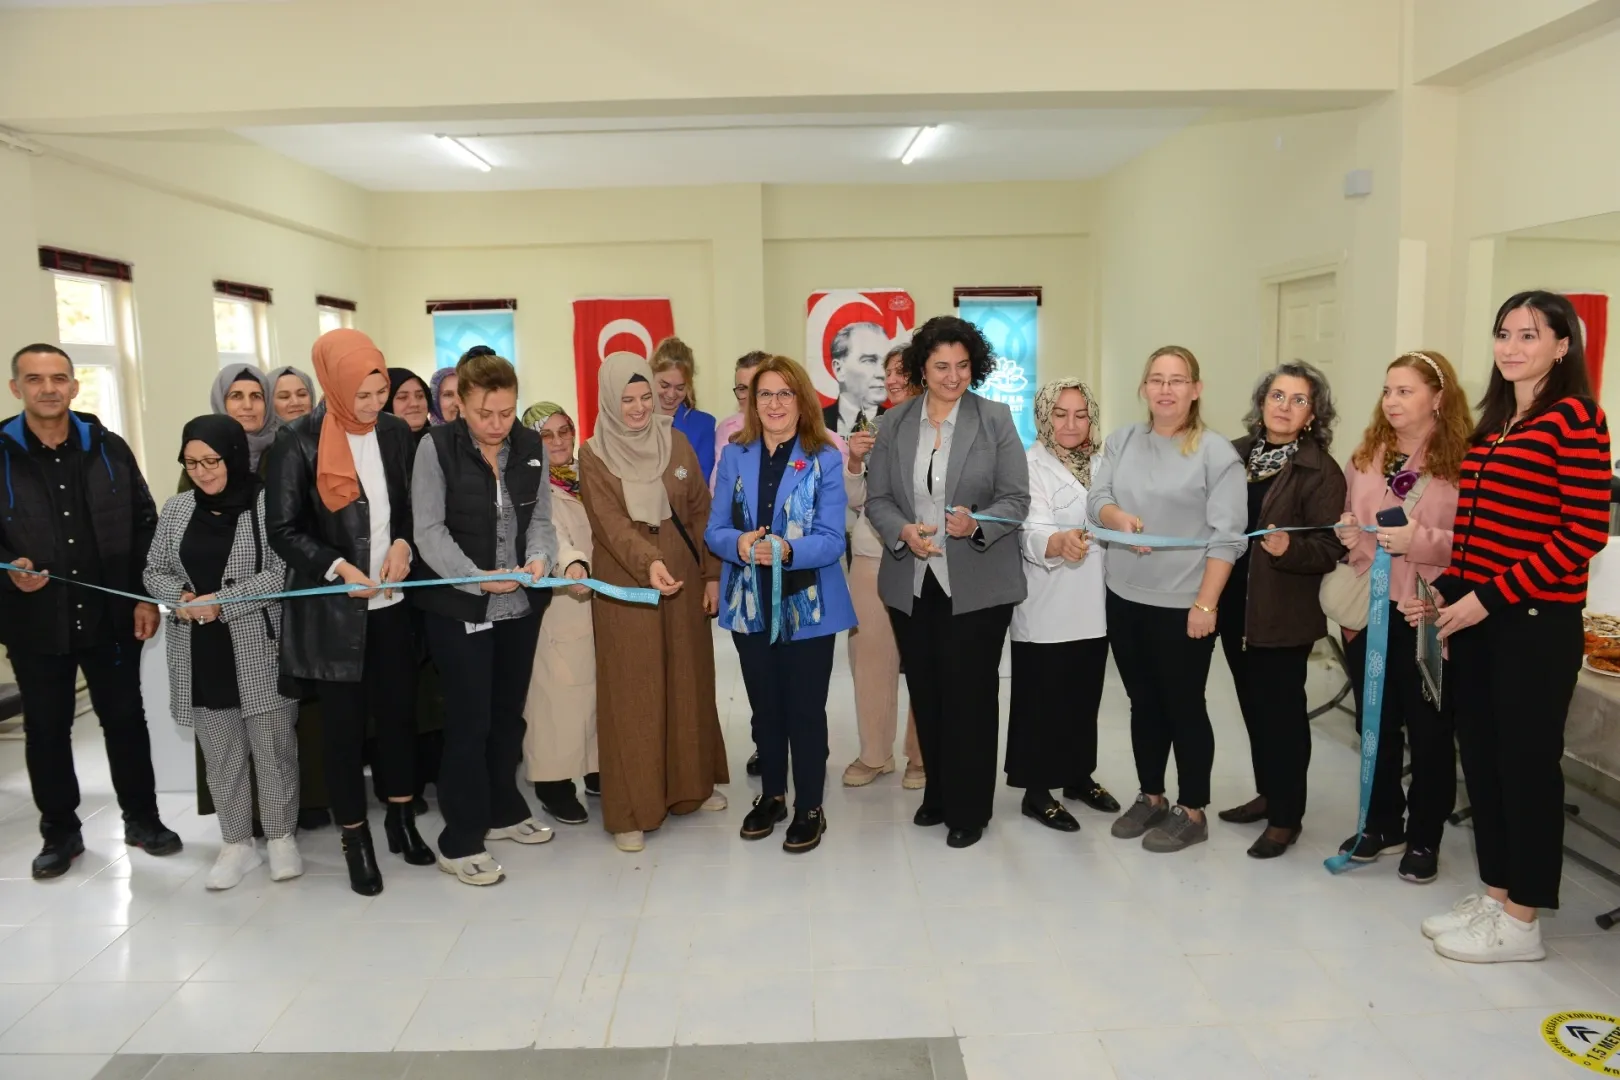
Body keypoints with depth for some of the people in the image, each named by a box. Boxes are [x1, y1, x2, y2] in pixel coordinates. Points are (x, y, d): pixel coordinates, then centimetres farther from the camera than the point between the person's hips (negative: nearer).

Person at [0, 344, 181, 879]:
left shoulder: (109, 449, 2)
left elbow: (144, 524, 3)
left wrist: (147, 597, -3)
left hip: (111, 616, 0)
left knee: (125, 719, 10)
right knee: (47, 729, 12)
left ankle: (142, 818, 26)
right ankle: (60, 832, 28)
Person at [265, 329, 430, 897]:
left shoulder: (395, 432, 3)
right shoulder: (300, 440, -10)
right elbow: (282, 529, -8)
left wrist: (402, 543, -6)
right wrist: (339, 568, -19)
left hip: (391, 601, 4)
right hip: (332, 607, -4)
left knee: (399, 710, 12)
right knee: (343, 722, 6)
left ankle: (402, 818, 30)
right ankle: (356, 839, 21)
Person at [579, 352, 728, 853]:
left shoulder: (676, 442, 5)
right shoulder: (593, 455, -6)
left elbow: (702, 511, 6)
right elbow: (611, 524, -18)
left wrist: (712, 573, 1)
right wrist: (649, 562, -34)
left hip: (684, 581, 4)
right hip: (625, 588, -4)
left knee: (688, 683, 13)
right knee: (632, 694, 1)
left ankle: (690, 783, 29)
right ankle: (632, 809, 9)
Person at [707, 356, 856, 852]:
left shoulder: (824, 459, -7)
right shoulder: (735, 456, 3)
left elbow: (832, 541, -13)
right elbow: (714, 530, 0)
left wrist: (786, 550, -30)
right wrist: (739, 544, -22)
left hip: (808, 607, -3)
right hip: (751, 605, 3)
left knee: (806, 709, 6)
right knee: (764, 707, 17)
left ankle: (809, 808, 22)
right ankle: (771, 795, 35)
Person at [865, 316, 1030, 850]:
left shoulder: (996, 419, -3)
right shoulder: (894, 423, 5)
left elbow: (1016, 499, -5)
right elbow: (877, 499, 4)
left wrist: (976, 524, -24)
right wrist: (904, 532, -15)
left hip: (976, 584, -3)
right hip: (911, 583, 3)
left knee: (970, 695, 4)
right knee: (925, 694, 14)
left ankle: (969, 809, 21)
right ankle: (938, 794, 33)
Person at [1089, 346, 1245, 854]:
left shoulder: (1216, 451, -9)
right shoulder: (1122, 441, 7)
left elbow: (1226, 536, -12)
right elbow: (1096, 500, 2)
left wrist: (1205, 604, -17)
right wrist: (1118, 516, -21)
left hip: (1183, 605, -5)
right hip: (1125, 598, 5)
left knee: (1184, 706, 6)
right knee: (1144, 704, 16)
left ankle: (1192, 812, 21)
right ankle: (1150, 797, 32)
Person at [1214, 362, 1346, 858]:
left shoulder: (1321, 471, -10)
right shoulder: (1235, 455, 5)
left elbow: (1330, 548, -14)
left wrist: (1288, 548, -32)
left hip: (1284, 612, -6)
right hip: (1234, 604, 6)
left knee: (1282, 709, 4)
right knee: (1254, 704, 17)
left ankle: (1287, 816, 18)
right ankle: (1268, 793, 34)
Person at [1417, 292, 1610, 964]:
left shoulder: (1576, 418, -8)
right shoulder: (1491, 424, 14)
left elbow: (1584, 532, -14)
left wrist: (1492, 597, -16)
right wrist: (1446, 592, 5)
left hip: (1536, 623, -7)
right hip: (1476, 616, 7)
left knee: (1527, 763, 3)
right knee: (1481, 758, 13)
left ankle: (1521, 922, 17)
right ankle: (1494, 897, 28)